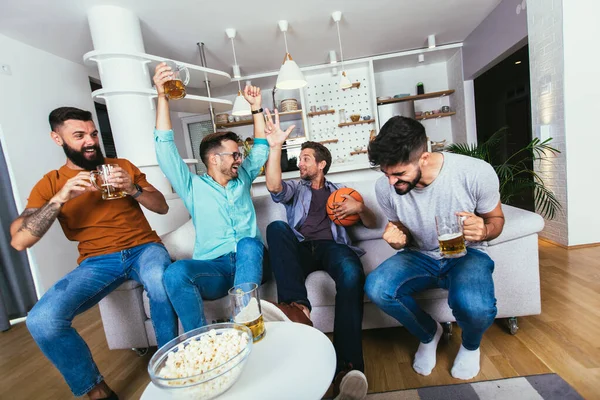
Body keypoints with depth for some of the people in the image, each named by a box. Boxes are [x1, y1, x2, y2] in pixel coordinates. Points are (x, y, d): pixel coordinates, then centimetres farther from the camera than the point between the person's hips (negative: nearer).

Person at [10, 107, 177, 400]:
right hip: (97, 260, 1)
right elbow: (19, 241, -4)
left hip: (143, 248, -1)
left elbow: (162, 207, 6)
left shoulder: (122, 166, 9)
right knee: (41, 320, -23)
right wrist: (61, 198, -16)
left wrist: (133, 189, -12)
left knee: (162, 283, -35)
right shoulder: (50, 183, 7)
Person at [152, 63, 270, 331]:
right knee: (175, 272, -33)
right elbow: (166, 148, -1)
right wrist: (162, 96, -7)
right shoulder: (193, 187, 9)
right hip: (212, 267, -1)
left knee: (249, 244, -34)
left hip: (248, 262, 2)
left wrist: (256, 107, 18)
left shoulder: (242, 180, 19)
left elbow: (261, 148, 23)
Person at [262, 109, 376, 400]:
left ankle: (348, 365, -35)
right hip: (300, 249, 1)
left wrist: (359, 207, -1)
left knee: (351, 272, -35)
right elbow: (274, 187, -2)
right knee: (276, 227, -30)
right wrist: (275, 146, -12)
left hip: (331, 246, 0)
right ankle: (296, 306, -42)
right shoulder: (295, 188, 25)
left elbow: (371, 223, 22)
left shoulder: (338, 190, 28)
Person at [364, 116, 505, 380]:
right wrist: (398, 239, -21)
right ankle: (428, 333, 8)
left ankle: (470, 344, 9)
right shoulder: (385, 187, -15)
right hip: (419, 256, 2)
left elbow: (496, 218, -2)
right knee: (376, 288, -28)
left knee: (474, 307, -35)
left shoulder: (477, 172, -21)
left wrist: (484, 230, -27)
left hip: (466, 254, -1)